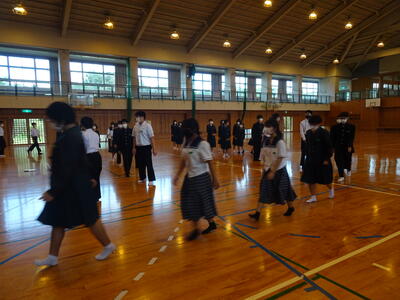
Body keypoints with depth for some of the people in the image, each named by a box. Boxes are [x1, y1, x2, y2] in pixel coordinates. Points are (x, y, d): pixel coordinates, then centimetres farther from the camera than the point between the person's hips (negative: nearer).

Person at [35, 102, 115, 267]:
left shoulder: (70, 137, -23)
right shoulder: (72, 133, 8)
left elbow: (67, 169, -25)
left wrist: (53, 191, -21)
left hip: (75, 189, -10)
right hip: (69, 187, 10)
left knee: (90, 219, 7)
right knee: (57, 221, 16)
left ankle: (108, 246, 26)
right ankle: (52, 257, 30)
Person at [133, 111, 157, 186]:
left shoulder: (147, 126, -11)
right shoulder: (135, 126, 3)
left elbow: (152, 138, -10)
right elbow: (134, 137, 11)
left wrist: (154, 149, -11)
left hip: (146, 147, -5)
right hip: (138, 147, 5)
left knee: (148, 164, 0)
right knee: (140, 164, 13)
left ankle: (151, 180, 8)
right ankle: (142, 178, 28)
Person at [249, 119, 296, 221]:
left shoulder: (280, 142, -16)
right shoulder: (267, 141, 3)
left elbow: (280, 158, -18)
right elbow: (264, 157, 8)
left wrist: (273, 172, -19)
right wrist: (264, 169, 5)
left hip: (279, 171, -6)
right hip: (268, 170, 6)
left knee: (283, 190, 11)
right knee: (264, 190, 1)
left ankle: (290, 208, 37)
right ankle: (258, 213, 2)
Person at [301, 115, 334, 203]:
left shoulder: (324, 133, -15)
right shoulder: (308, 133, 1)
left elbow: (329, 147, -13)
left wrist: (327, 159, -13)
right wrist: (307, 156, 11)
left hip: (322, 160, -4)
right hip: (310, 160, 5)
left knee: (325, 179, 13)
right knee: (310, 180, 3)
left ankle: (331, 189, 45)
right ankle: (313, 197, 18)